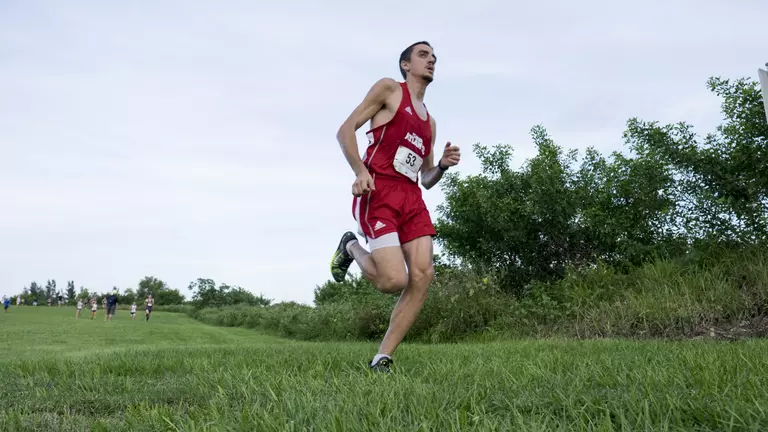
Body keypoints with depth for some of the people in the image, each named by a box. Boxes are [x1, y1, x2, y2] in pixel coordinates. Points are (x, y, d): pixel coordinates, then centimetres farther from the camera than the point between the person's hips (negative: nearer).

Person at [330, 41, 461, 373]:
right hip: (378, 192, -7)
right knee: (395, 280, -19)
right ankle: (351, 248, 13)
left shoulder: (429, 121, 27)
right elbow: (345, 130, -1)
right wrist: (360, 171, -17)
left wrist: (443, 165, 5)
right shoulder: (389, 88, 8)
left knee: (423, 276, -11)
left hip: (412, 197, 7)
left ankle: (382, 359, -2)